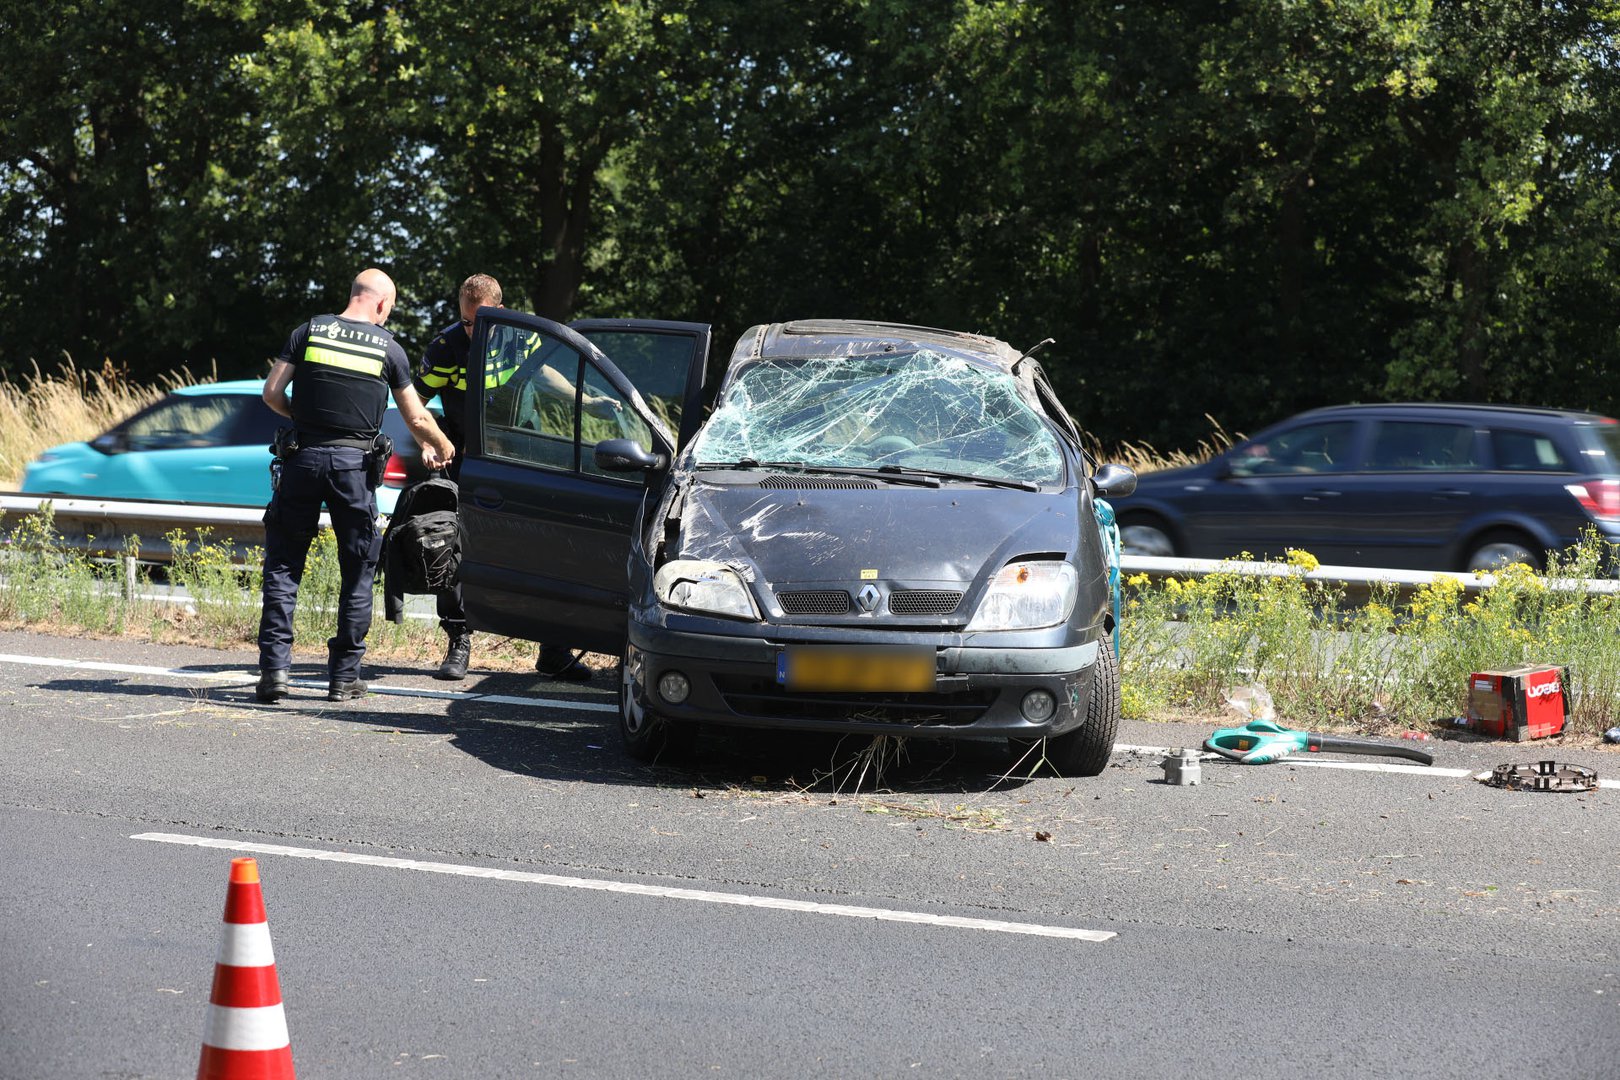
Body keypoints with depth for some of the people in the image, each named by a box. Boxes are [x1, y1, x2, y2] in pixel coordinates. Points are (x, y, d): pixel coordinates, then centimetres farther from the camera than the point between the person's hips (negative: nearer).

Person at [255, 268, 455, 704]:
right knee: (357, 573, 10)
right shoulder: (388, 349, 4)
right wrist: (441, 448, 29)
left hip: (304, 457, 1)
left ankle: (274, 666, -1)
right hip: (354, 464, -1)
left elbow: (272, 394, 1)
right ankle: (344, 676, 10)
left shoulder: (309, 332, 4)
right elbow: (416, 417, 10)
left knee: (283, 565, 7)